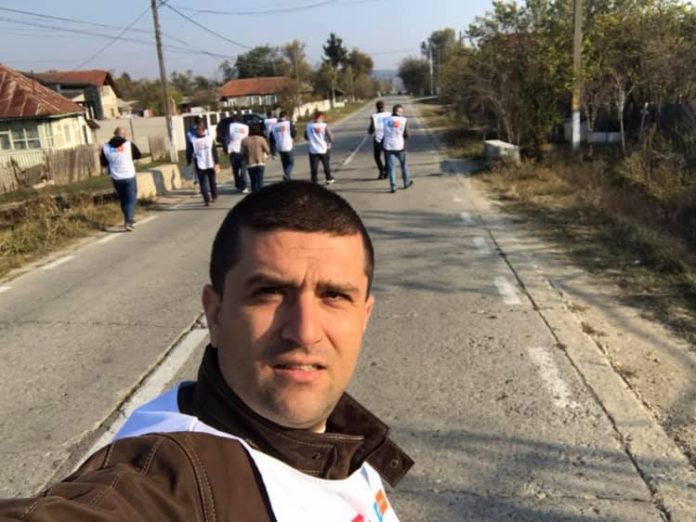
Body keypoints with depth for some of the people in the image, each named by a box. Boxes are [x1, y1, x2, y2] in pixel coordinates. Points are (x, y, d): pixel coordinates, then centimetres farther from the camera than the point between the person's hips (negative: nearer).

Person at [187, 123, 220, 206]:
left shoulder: (193, 141, -8)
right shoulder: (210, 138, -4)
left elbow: (189, 153, -2)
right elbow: (215, 152, -4)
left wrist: (189, 161, 15)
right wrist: (217, 163, 0)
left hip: (200, 166, -2)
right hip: (211, 165, 2)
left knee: (203, 184, 4)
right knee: (212, 181, 18)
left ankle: (207, 200, -4)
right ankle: (214, 197, 28)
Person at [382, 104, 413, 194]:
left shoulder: (386, 119, 0)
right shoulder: (403, 120, -7)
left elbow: (385, 132, 5)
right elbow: (406, 135, -6)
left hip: (388, 146, 1)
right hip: (399, 146, -1)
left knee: (391, 167, 6)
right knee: (403, 165, 18)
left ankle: (393, 187, 4)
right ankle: (406, 182, 31)